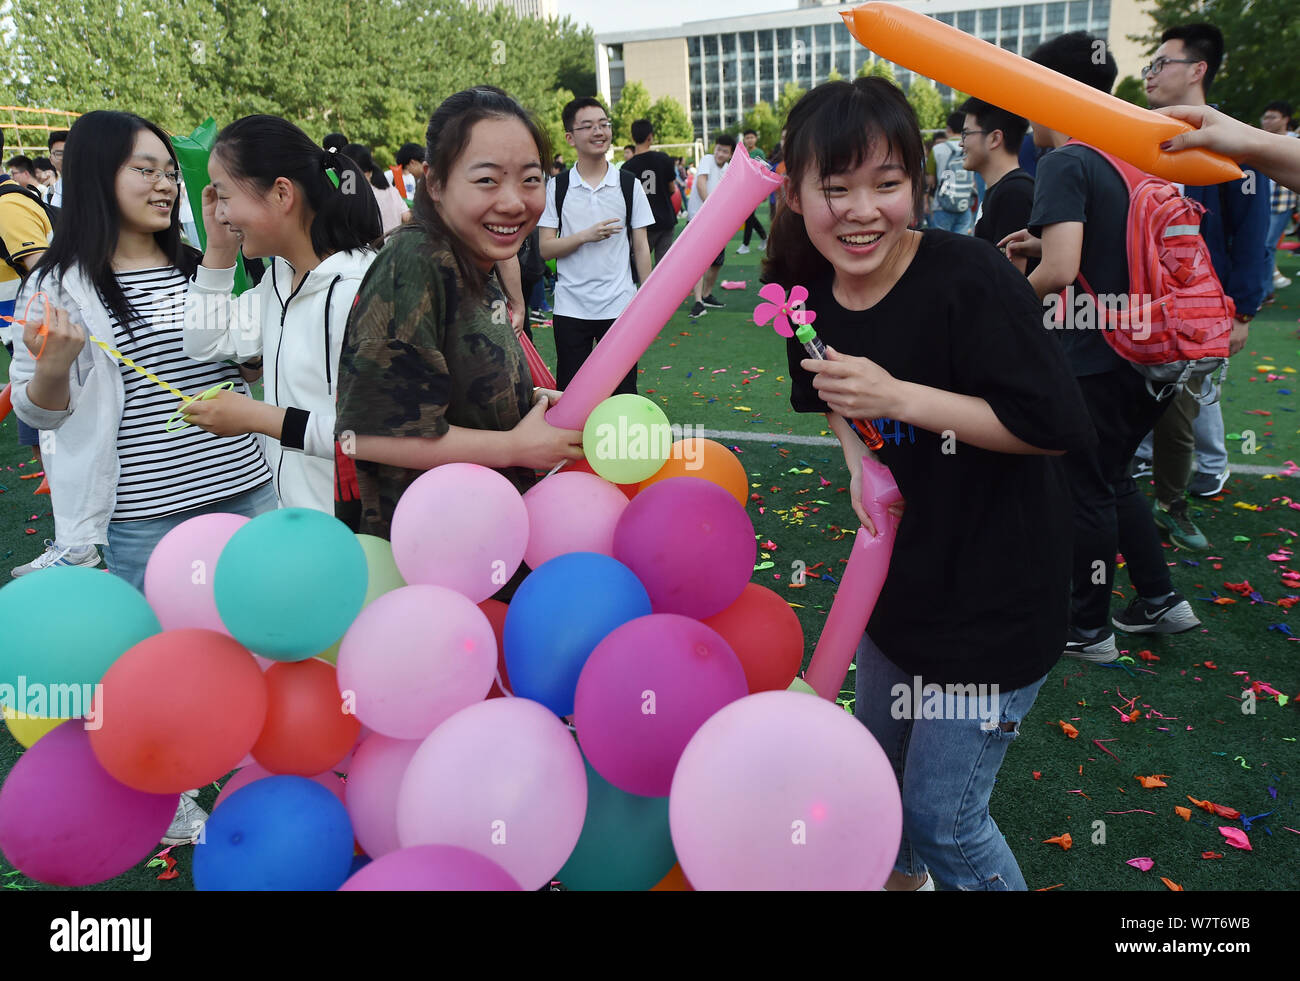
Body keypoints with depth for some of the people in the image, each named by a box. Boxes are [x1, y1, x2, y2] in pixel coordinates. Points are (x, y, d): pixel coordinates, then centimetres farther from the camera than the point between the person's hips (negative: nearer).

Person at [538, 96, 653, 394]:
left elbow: (641, 246, 5)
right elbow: (545, 249, 0)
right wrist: (586, 236, -15)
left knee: (623, 395, 5)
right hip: (570, 309, 0)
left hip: (619, 307, 0)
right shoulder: (558, 187, 2)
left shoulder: (629, 184, 3)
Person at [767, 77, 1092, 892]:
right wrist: (857, 459, -7)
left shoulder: (970, 281, -25)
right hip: (899, 573, 7)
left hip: (993, 598, -7)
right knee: (880, 758, 26)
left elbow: (1060, 425, -25)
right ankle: (903, 876, 55)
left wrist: (899, 398, -29)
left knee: (943, 817, 4)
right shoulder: (809, 288, -5)